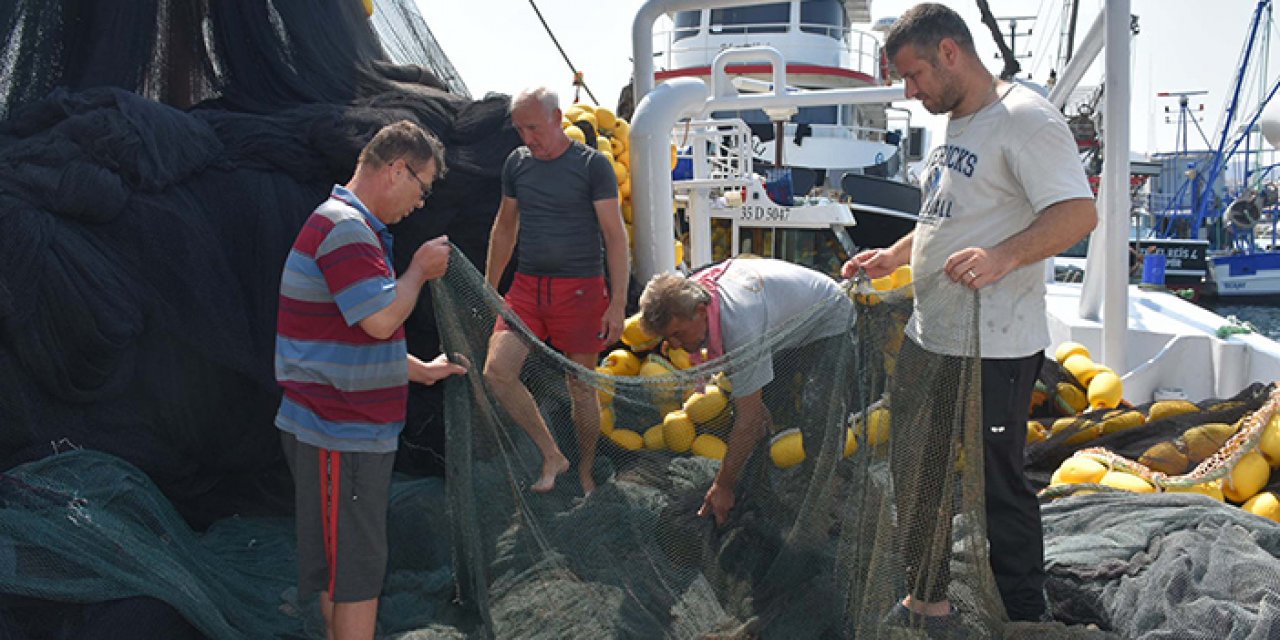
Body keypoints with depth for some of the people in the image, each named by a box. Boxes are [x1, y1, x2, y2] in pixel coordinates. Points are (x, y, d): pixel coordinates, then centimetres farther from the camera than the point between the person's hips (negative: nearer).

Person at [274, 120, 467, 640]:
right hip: (340, 434, -11)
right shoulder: (344, 227, -18)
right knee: (356, 568, -2)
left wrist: (421, 371, 24)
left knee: (347, 565, 18)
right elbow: (382, 319, -26)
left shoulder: (354, 226, 18)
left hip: (350, 427, 11)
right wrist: (420, 269, -9)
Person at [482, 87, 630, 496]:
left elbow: (615, 236, -7)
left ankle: (585, 473, 24)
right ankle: (552, 456, 2)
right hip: (527, 287, 4)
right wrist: (489, 289, 18)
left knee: (582, 388, 5)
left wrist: (618, 304, -12)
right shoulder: (517, 162, 9)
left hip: (580, 289, -4)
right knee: (497, 372, -13)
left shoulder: (593, 165, -6)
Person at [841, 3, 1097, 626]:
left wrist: (1004, 257, -40)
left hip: (993, 349, -10)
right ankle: (926, 600, 36)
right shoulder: (954, 125, 15)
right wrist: (893, 256, 19)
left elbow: (1078, 213, -26)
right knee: (916, 474, 19)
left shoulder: (1025, 119, -16)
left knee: (999, 489, -1)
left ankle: (1025, 619, 16)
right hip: (927, 336, 10)